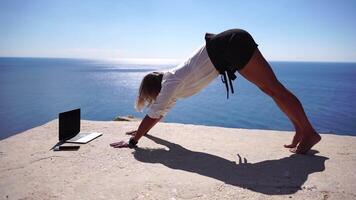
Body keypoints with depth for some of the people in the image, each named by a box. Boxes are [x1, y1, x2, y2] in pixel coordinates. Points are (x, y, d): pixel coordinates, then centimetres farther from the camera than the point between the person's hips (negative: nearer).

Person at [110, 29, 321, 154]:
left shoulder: (170, 85, -9)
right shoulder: (169, 81, 15)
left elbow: (153, 115, -6)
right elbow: (161, 111, 27)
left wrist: (133, 141, 2)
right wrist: (142, 130, 35)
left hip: (233, 45, -8)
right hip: (232, 45, 8)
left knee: (274, 88, -6)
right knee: (270, 88, 7)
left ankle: (310, 132, 2)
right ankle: (300, 132, 13)